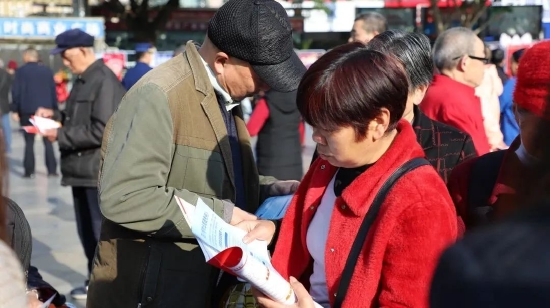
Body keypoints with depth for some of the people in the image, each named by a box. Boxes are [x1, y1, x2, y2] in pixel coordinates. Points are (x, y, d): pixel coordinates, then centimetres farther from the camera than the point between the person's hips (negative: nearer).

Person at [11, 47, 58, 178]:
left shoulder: (21, 71, -3)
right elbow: (53, 92, 7)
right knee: (48, 141, 8)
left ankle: (29, 171, 0)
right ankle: (52, 170, 4)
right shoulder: (47, 71, 5)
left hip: (27, 111, -2)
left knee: (29, 142, 3)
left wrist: (15, 110, 0)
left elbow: (16, 92, -6)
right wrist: (54, 110, 12)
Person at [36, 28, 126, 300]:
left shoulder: (104, 81, -17)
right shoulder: (83, 80, 13)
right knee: (87, 232, 18)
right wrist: (55, 116, 8)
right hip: (82, 170, 10)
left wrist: (60, 135, -17)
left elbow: (101, 131, -23)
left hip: (101, 172, -10)